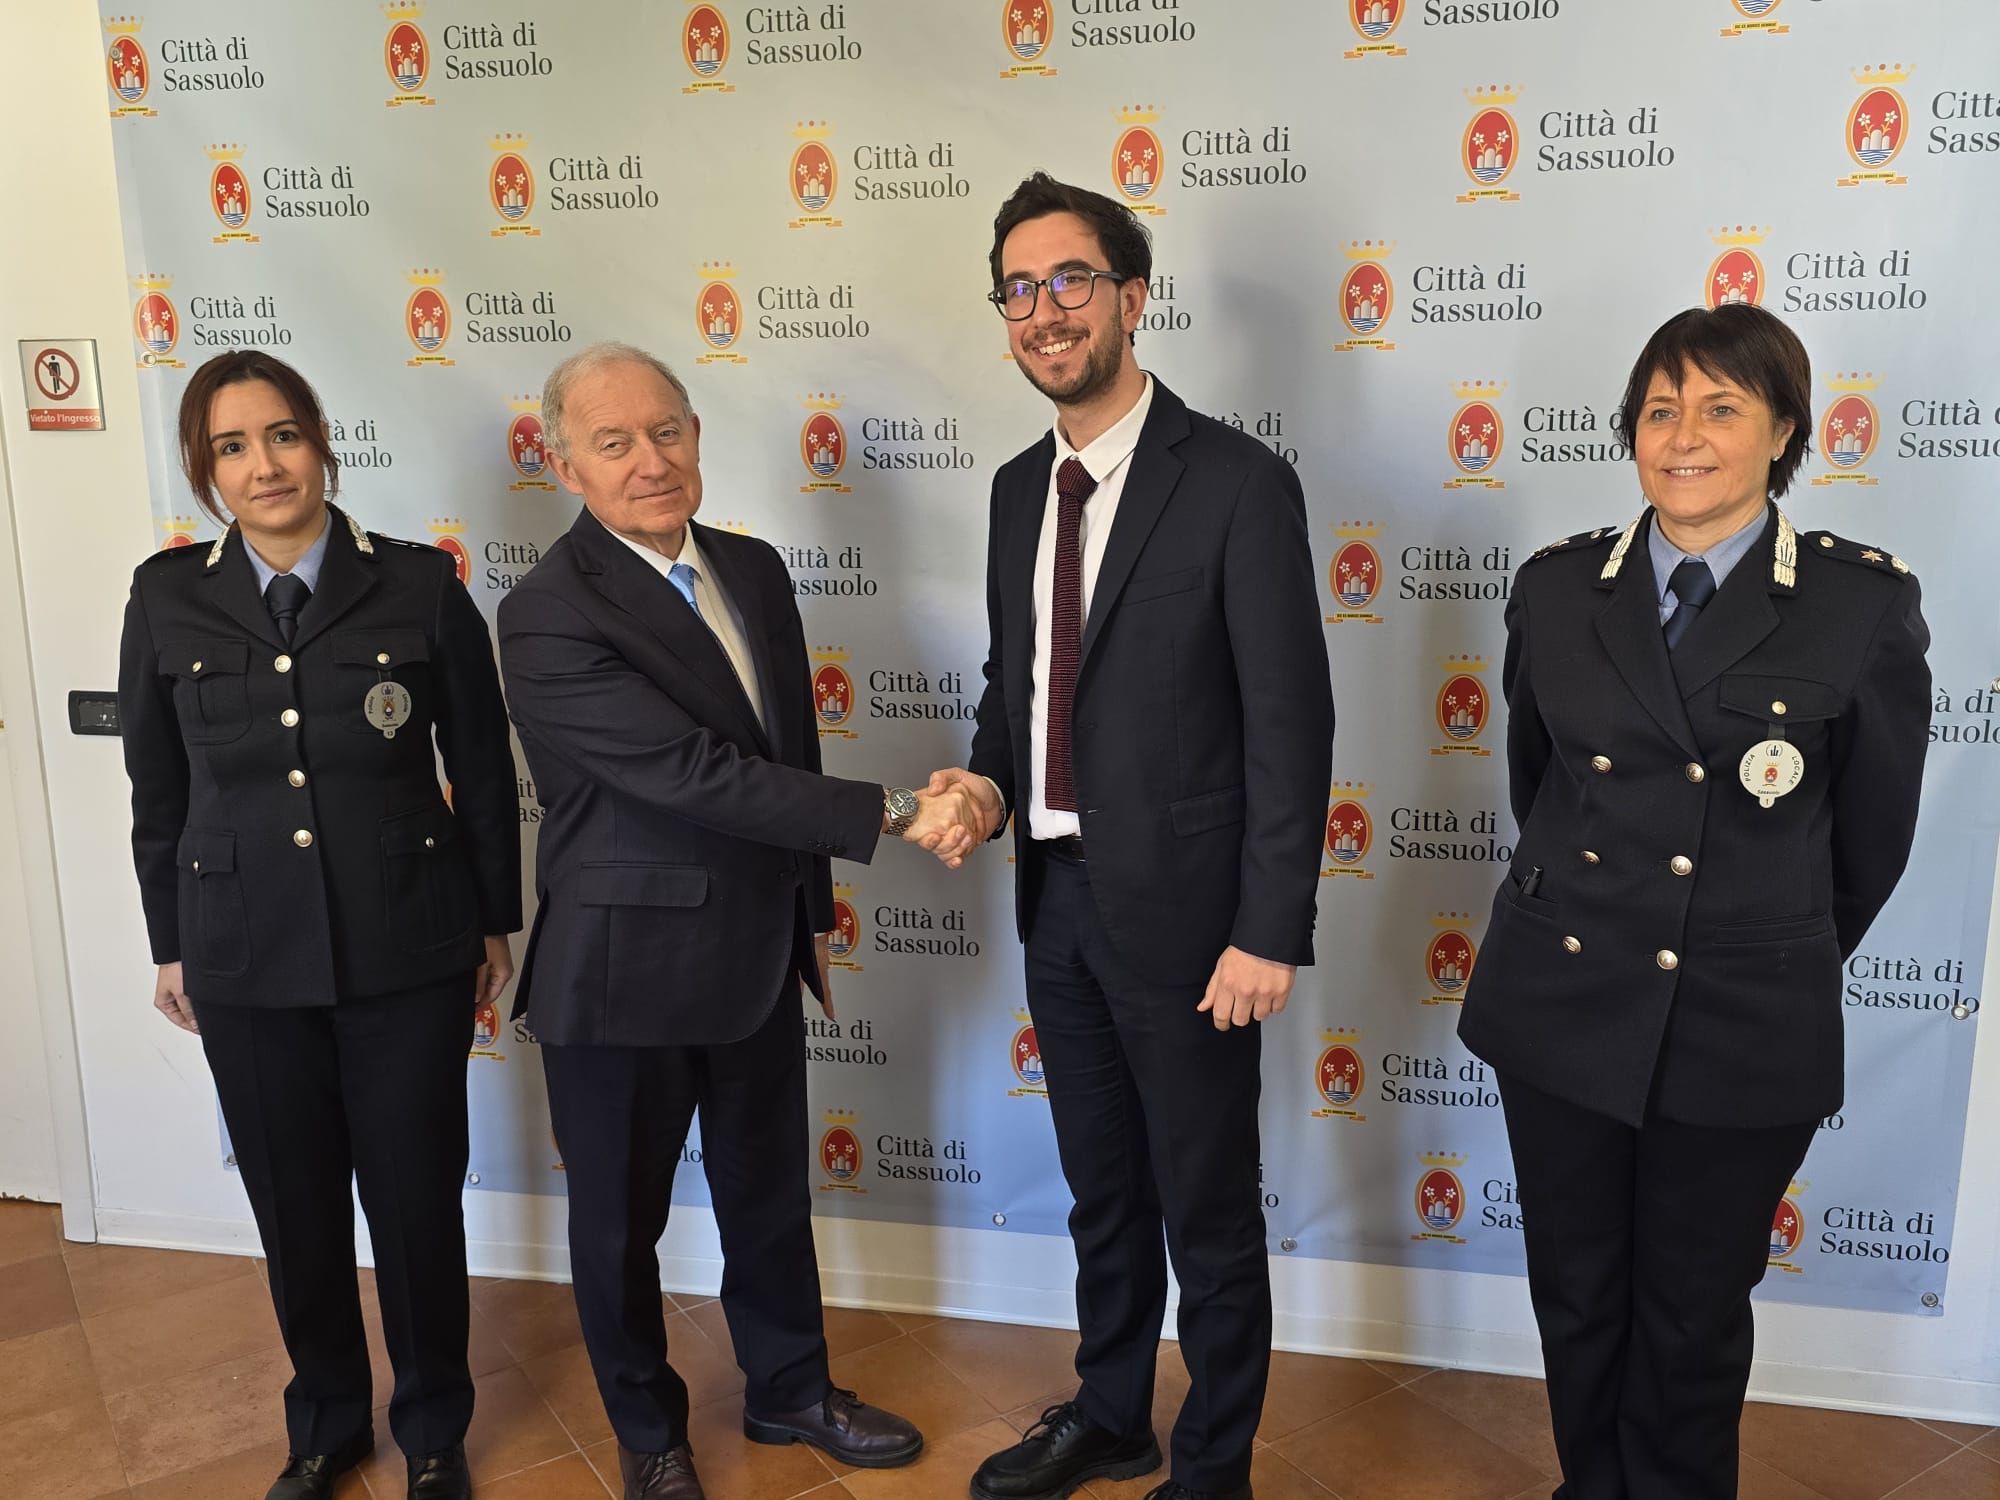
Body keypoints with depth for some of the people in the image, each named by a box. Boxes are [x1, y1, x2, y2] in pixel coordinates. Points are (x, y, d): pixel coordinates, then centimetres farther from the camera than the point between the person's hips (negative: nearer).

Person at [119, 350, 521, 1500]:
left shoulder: (419, 586, -7)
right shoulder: (169, 600, -2)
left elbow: (482, 767, 0)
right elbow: (158, 790, 7)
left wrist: (495, 921, 4)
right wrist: (171, 947, 11)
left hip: (407, 947, -1)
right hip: (247, 959, 2)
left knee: (418, 1196, 9)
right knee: (295, 1205, 15)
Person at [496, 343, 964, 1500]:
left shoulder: (754, 570, 2)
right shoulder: (551, 617, -21)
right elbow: (701, 772, -28)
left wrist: (813, 907, 15)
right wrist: (893, 816, -30)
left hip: (758, 957, 6)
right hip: (625, 972, -5)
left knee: (770, 1193, 21)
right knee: (622, 1220, 15)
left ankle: (791, 1392, 44)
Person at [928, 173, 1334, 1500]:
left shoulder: (1238, 483, -13)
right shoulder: (1020, 488, 8)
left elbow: (1290, 720, -15)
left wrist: (1269, 932, -17)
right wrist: (991, 779, -4)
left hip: (1181, 909, -6)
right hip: (1058, 897, 7)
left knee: (1209, 1213, 10)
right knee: (1102, 1193, 22)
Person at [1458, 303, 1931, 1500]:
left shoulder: (1866, 602, -8)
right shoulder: (1557, 588, -1)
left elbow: (1874, 833, 3)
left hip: (1744, 1028, -2)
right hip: (1564, 1000, 2)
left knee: (1695, 1311, 14)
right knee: (1576, 1291, 16)